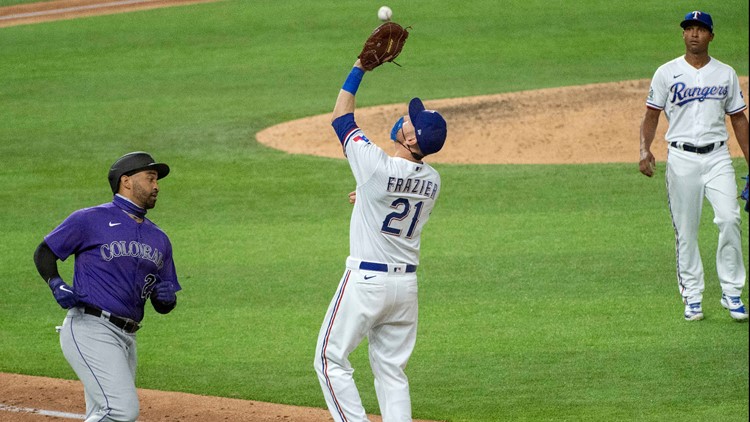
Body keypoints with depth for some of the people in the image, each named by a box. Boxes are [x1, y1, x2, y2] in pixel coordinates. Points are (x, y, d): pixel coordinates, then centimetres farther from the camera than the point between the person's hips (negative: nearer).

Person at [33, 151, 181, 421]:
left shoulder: (158, 239, 20)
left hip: (126, 338, 8)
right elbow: (44, 252, 7)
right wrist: (57, 285, -11)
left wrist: (167, 299, -1)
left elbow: (162, 306, 23)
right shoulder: (91, 220, 0)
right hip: (90, 329, -8)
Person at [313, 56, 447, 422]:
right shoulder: (432, 181, 0)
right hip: (406, 283, 6)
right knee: (392, 368, 12)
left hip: (366, 279, -6)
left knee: (331, 360, 4)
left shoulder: (375, 165, -19)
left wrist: (359, 68, -1)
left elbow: (341, 117, -6)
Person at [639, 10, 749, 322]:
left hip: (717, 156, 1)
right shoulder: (667, 73, 4)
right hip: (681, 158, -1)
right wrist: (645, 149, -12)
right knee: (685, 230, 0)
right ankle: (692, 296, 8)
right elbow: (651, 115, 5)